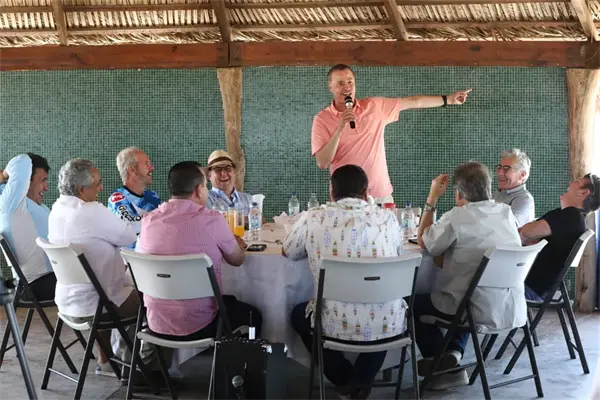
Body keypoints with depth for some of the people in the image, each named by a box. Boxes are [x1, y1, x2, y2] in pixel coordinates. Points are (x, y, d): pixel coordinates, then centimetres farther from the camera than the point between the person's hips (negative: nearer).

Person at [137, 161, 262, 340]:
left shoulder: (148, 220, -2)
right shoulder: (211, 219, -16)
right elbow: (237, 259, 1)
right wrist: (235, 245, 24)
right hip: (198, 326, -5)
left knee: (229, 301, 32)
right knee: (252, 314, 24)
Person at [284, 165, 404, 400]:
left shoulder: (312, 219, -3)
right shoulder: (388, 218, 1)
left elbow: (288, 253, 16)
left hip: (337, 326, -2)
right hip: (388, 325, 2)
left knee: (299, 315, 31)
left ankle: (344, 381, 31)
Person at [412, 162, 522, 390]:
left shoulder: (457, 217, -15)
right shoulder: (507, 212, 4)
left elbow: (424, 243, -1)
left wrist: (432, 198, 4)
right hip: (513, 310, 7)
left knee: (413, 304, 18)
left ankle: (447, 368, 19)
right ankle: (454, 353, 18)